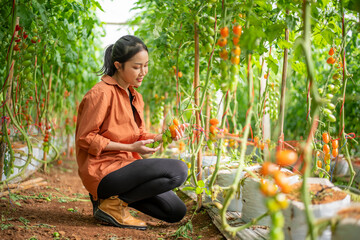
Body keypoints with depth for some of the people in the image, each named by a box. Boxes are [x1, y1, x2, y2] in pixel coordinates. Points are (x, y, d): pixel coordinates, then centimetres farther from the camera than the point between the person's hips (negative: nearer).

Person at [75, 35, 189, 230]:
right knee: (179, 170, -22)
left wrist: (163, 136, -3)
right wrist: (131, 148, -18)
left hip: (125, 165, 9)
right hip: (103, 170, -9)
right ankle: (112, 204, -13)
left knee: (176, 212, 4)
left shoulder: (135, 97, 15)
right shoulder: (101, 93, -12)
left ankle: (111, 197, 8)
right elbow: (85, 138, -14)